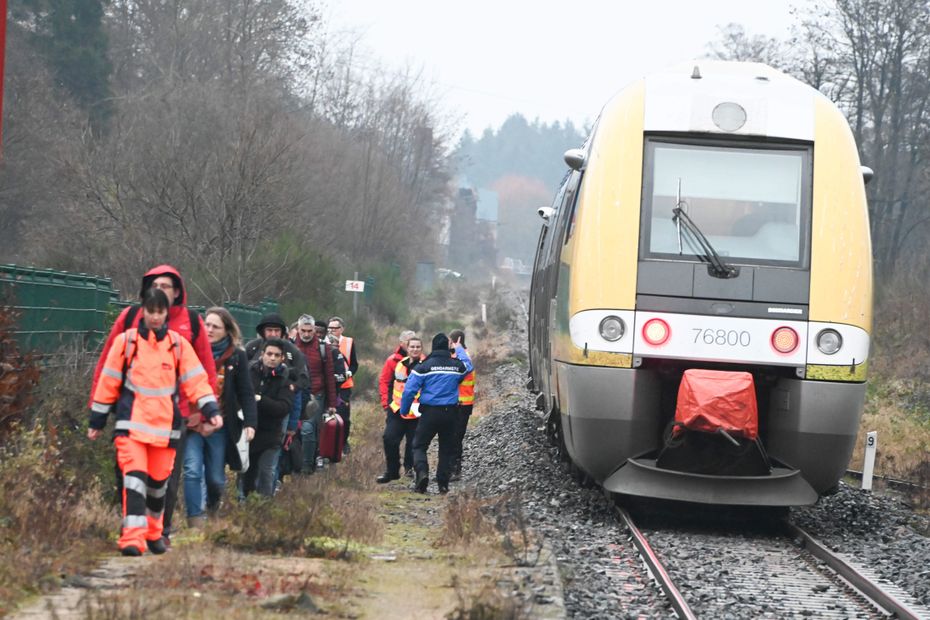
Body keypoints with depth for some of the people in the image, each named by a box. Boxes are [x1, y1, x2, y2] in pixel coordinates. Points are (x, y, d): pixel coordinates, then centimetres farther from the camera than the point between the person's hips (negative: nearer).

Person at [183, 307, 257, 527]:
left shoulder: (236, 357, 1)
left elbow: (246, 392, 0)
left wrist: (250, 422, -12)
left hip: (220, 426, 1)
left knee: (216, 478, 9)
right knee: (192, 471, -14)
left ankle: (212, 508, 39)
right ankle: (195, 521, -10)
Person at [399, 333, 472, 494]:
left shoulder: (424, 366, -7)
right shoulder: (457, 365, 2)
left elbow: (410, 390, -9)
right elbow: (468, 365, 28)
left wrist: (404, 410, 4)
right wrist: (459, 348, 41)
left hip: (429, 412, -3)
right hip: (450, 412, 3)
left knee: (419, 445, 5)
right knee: (447, 449, 13)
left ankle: (422, 472, -19)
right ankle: (443, 483, 11)